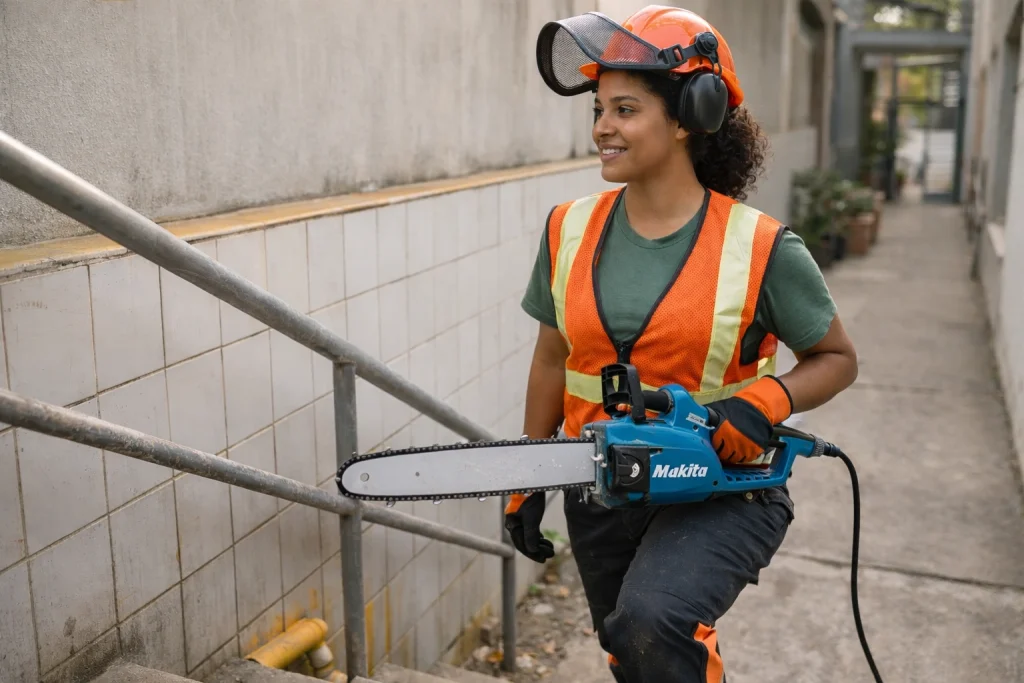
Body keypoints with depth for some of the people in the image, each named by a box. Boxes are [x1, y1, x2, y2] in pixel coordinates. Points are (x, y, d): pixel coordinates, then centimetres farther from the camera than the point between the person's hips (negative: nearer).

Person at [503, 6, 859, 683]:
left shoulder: (760, 250, -15)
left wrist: (766, 401, -21)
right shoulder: (571, 230, -3)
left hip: (722, 495, -4)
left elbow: (837, 359, -1)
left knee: (652, 624, -31)